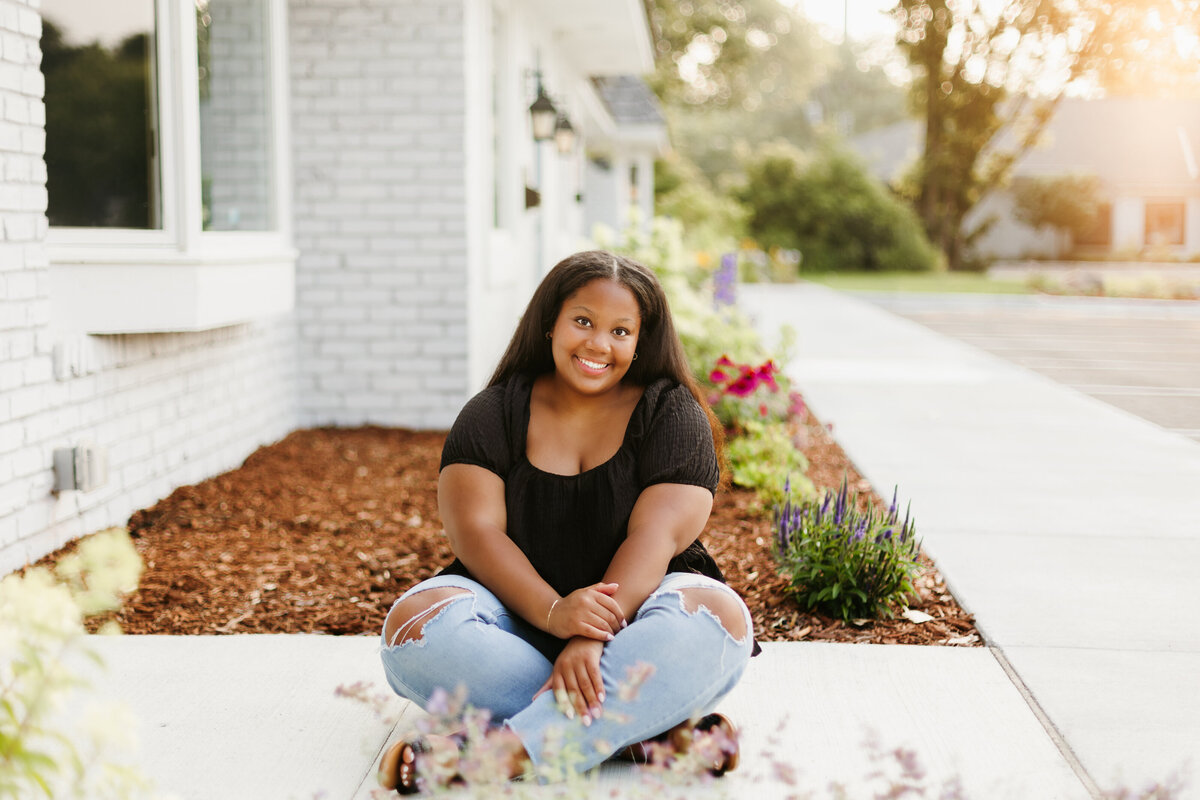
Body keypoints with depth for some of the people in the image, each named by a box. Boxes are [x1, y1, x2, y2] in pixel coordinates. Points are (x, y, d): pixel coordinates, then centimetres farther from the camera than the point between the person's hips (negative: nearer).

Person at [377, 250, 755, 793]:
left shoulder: (673, 415, -1)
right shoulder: (493, 414, 3)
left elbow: (655, 536, -14)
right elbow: (476, 532, -11)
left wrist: (594, 639, -31)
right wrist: (553, 613, -30)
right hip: (519, 613, 1)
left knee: (716, 617, -32)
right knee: (414, 623, -28)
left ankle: (505, 751, -38)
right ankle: (651, 726, -31)